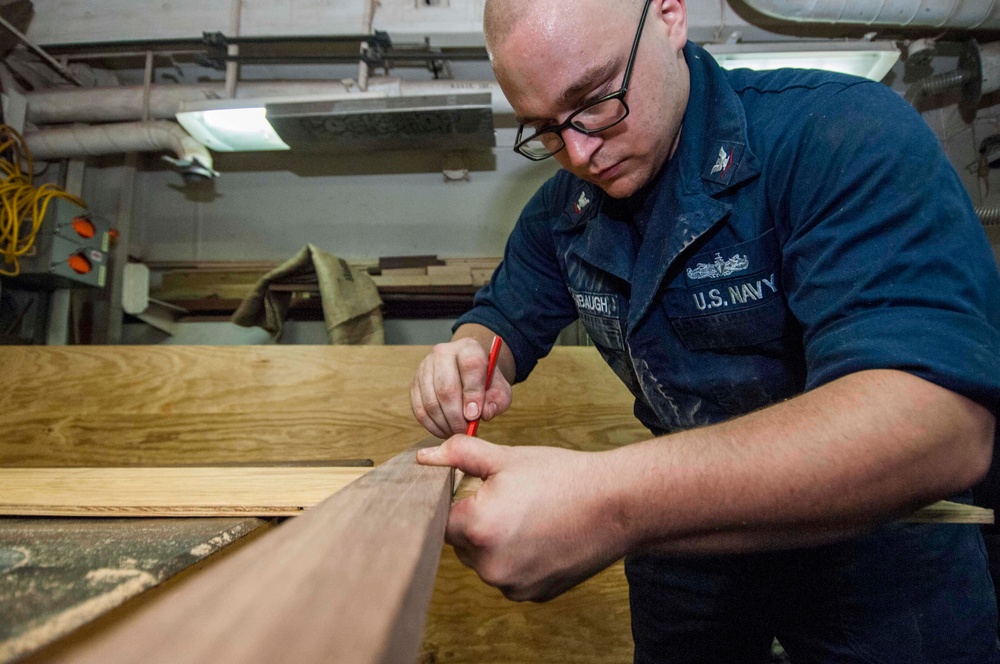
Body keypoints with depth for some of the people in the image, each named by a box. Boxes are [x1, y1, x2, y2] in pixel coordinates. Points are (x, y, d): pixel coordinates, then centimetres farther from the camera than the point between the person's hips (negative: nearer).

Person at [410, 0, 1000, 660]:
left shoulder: (847, 137, -26)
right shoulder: (559, 211, -6)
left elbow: (938, 420, -38)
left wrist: (610, 501, -49)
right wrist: (470, 356, -22)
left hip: (874, 540, -4)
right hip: (685, 530, 6)